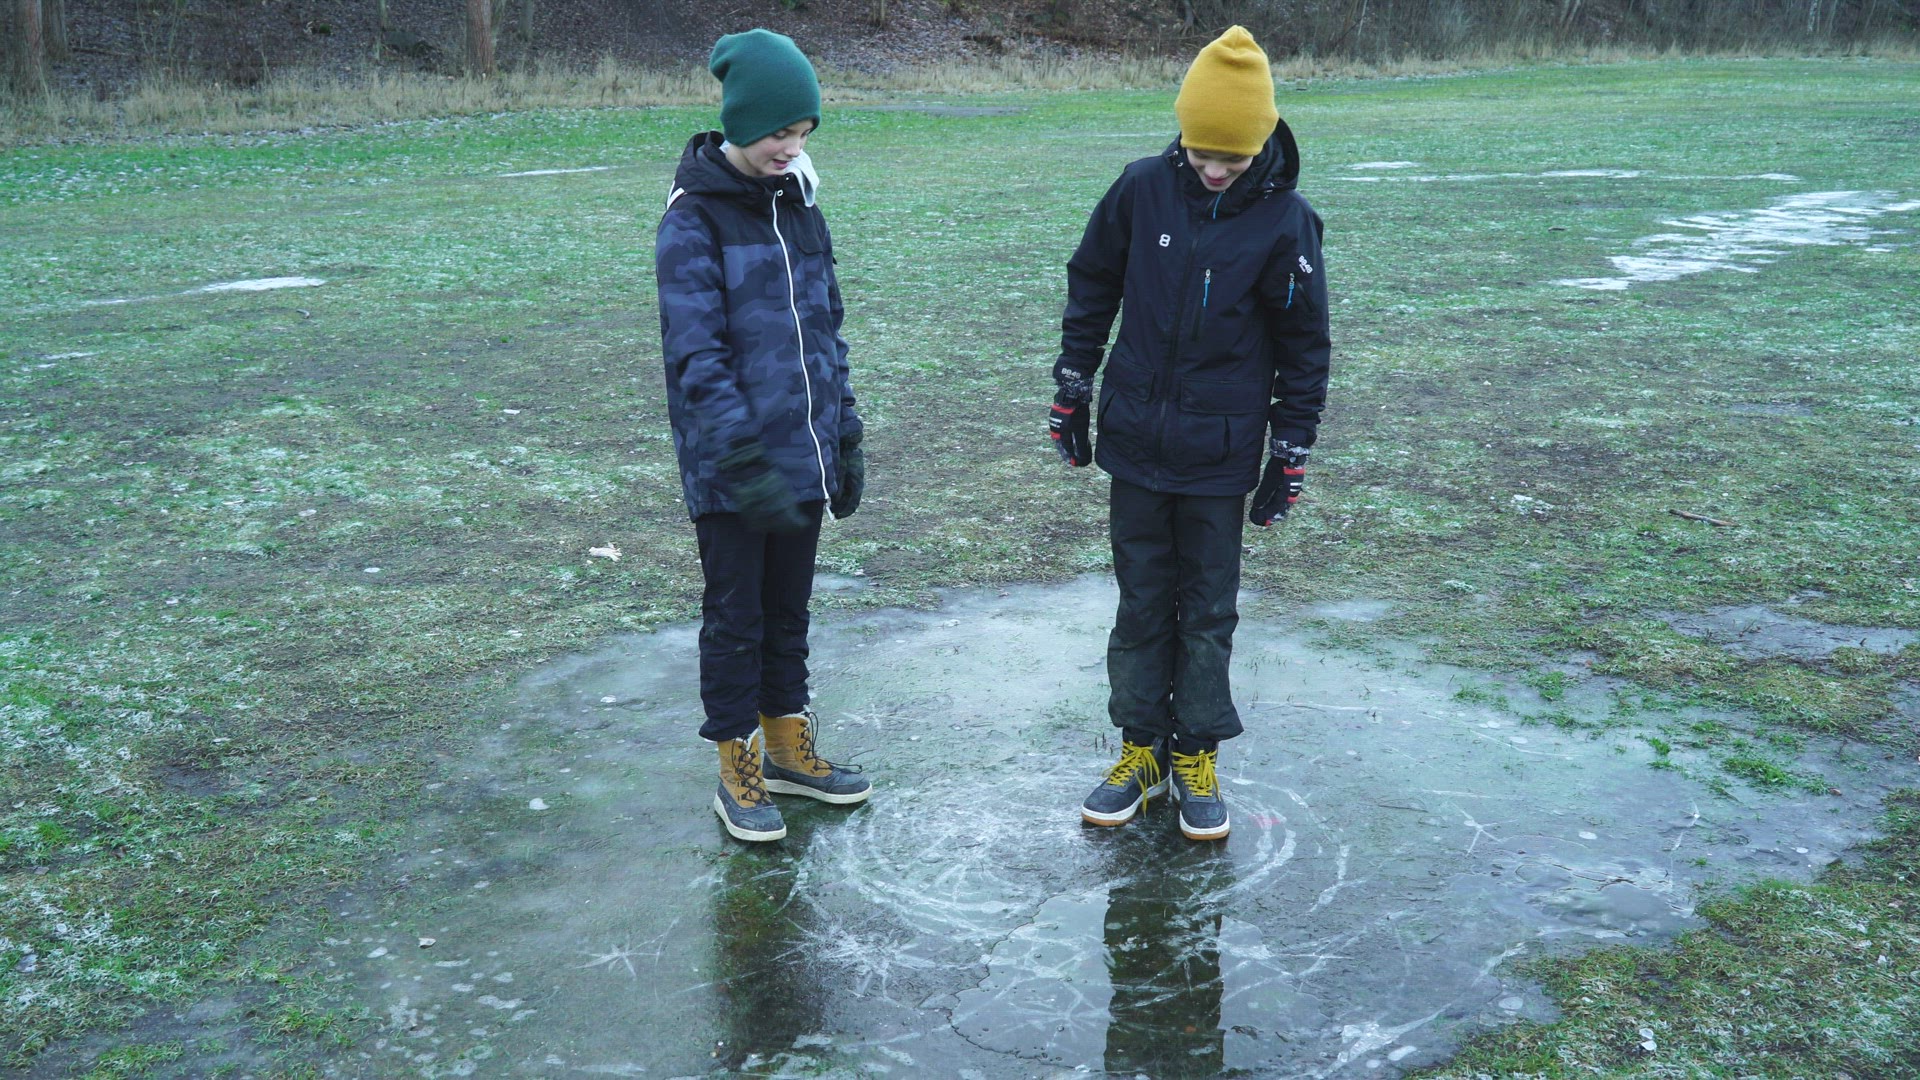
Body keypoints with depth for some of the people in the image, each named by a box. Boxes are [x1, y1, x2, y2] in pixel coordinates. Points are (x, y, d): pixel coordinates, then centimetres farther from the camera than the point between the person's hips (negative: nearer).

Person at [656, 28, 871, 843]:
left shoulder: (798, 201, 8)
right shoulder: (694, 218, -13)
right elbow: (696, 353, -18)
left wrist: (845, 437, 12)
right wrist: (745, 462, -24)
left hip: (802, 453, 6)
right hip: (730, 467, -6)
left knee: (789, 607, 17)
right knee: (735, 615, 6)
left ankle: (786, 744, 33)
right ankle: (737, 769, 21)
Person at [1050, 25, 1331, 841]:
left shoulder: (1284, 222, -10)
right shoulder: (1142, 190, -6)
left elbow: (1303, 345, -2)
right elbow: (1091, 288, 7)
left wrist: (1291, 454, -1)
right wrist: (1071, 391, 8)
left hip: (1220, 456, -1)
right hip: (1134, 443, 2)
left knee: (1209, 611, 9)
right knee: (1142, 603, 11)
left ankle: (1196, 757, 24)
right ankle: (1141, 749, 25)